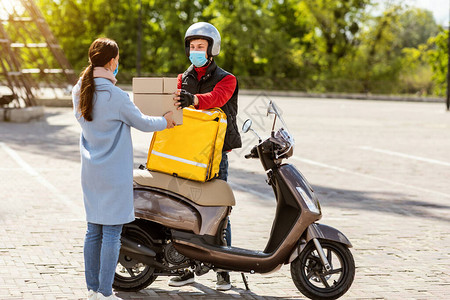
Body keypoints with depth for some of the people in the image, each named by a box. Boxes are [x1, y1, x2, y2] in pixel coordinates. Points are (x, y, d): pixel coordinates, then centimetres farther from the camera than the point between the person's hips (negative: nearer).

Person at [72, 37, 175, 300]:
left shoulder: (79, 92, 4)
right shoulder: (116, 96, -18)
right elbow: (141, 122, -6)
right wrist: (164, 121, 14)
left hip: (90, 172, 7)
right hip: (114, 173, -7)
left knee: (94, 230, 12)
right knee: (112, 231, -3)